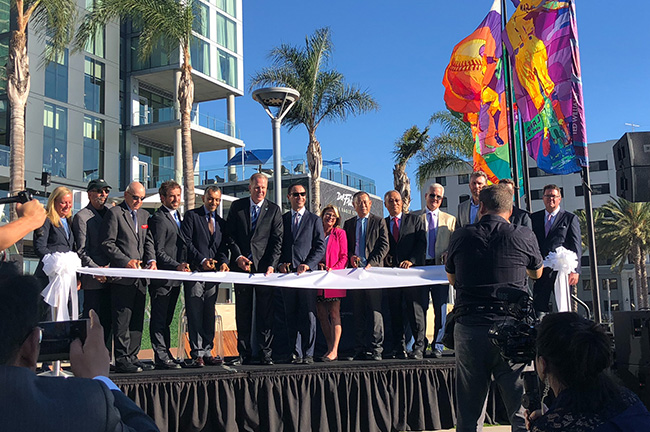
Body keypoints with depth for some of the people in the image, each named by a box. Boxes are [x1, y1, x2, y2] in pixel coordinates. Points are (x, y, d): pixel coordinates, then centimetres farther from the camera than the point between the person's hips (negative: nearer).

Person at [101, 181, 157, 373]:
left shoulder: (144, 215, 18)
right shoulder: (114, 213, -3)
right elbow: (108, 243, -7)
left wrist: (151, 259, -2)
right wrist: (126, 261, -16)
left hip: (140, 277, 7)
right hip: (122, 277, -7)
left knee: (137, 320, 9)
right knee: (122, 320, -5)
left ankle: (132, 357, 16)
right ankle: (121, 360, 0)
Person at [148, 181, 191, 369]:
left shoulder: (177, 216, 18)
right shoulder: (158, 218, -11)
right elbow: (157, 251, -16)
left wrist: (182, 266, 12)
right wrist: (177, 266, -23)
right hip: (162, 276, -9)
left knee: (166, 319, 14)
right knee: (159, 319, -3)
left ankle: (165, 356, 20)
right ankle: (161, 358, -1)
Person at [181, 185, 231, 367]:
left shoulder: (221, 222, 18)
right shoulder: (191, 216, 3)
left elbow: (224, 246, 13)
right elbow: (187, 242, -6)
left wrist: (223, 262, -7)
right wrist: (202, 260, -15)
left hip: (213, 271, 5)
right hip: (195, 271, -5)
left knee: (209, 314, 7)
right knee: (195, 314, -4)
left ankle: (207, 352, 12)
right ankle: (197, 354, -1)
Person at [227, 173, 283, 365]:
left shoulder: (274, 210, 5)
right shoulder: (237, 206, 9)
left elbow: (277, 240, 0)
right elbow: (230, 234, 6)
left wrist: (272, 265, -11)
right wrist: (238, 257, -7)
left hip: (264, 266, -1)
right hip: (241, 265, 1)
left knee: (265, 312, -1)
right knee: (242, 312, 5)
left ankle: (266, 353, 5)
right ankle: (244, 353, 12)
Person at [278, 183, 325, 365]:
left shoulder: (314, 220, 9)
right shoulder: (281, 220, 16)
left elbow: (320, 247, 3)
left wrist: (308, 264, -11)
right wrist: (280, 263, -3)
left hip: (308, 272, -2)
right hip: (287, 273, 3)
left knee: (308, 314, -5)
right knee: (291, 316, 3)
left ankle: (308, 354, -1)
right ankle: (296, 353, 9)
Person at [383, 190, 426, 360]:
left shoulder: (415, 220, 9)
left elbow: (422, 242, 1)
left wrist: (411, 260, -11)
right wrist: (385, 257, -5)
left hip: (412, 270, -2)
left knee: (415, 309, -5)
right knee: (395, 312, 4)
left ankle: (418, 347, 1)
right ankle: (399, 347, 10)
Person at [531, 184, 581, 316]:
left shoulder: (570, 218, 6)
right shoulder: (534, 218, 14)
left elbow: (576, 246, 1)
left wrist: (575, 270, -8)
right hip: (541, 269, 2)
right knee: (539, 307, -1)